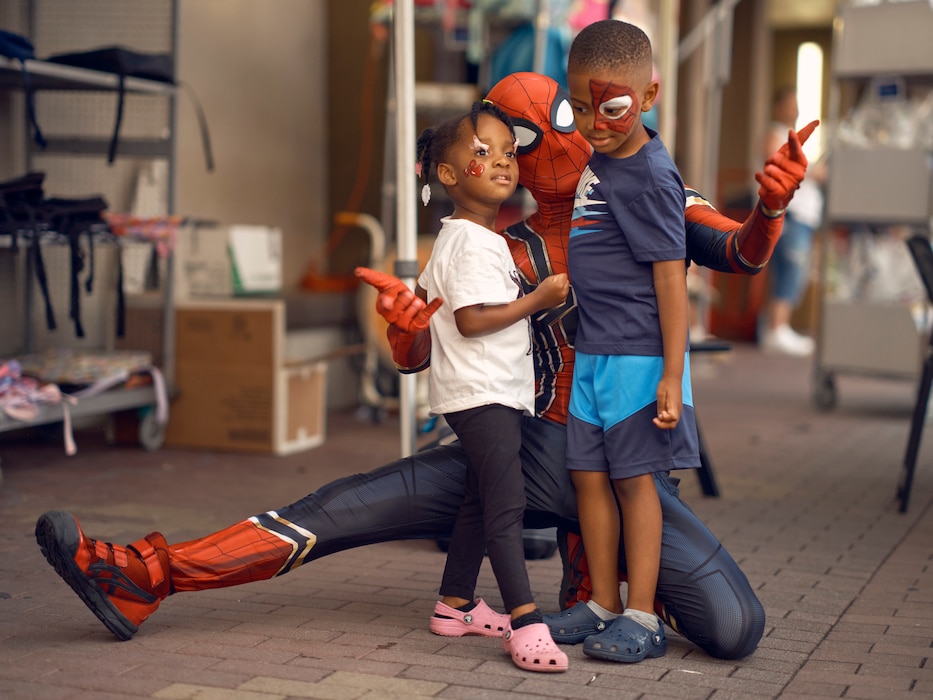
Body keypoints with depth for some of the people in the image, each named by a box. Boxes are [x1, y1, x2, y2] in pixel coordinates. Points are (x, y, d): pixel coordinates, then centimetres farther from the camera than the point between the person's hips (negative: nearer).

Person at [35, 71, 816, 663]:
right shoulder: (511, 253, 7)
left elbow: (741, 254, -9)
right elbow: (418, 355, 0)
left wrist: (770, 207, -33)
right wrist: (405, 322, -26)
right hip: (532, 449, 2)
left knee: (734, 629, -21)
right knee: (345, 507, -10)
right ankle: (143, 577, -7)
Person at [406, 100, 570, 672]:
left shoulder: (472, 238, 17)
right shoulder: (470, 242, -16)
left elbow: (426, 293, 25)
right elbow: (471, 319, -23)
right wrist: (538, 300, -19)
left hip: (497, 393, 11)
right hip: (481, 393, -11)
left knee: (481, 501, 16)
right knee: (505, 505, -15)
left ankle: (456, 605, 26)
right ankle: (526, 622, -18)